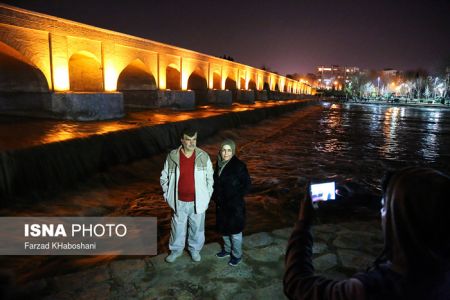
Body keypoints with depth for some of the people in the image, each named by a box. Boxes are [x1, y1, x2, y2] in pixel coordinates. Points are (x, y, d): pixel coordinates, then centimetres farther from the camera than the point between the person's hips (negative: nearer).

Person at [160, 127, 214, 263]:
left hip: (198, 201, 0)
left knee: (197, 227, 18)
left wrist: (208, 196, -2)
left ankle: (195, 249, 43)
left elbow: (210, 178, 0)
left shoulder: (203, 156, -10)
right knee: (178, 227, 18)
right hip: (179, 202, 0)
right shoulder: (172, 156, -10)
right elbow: (164, 177, 2)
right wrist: (167, 194, -1)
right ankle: (176, 250, 43)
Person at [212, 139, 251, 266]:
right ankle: (227, 249, 44)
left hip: (235, 205, -6)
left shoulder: (239, 165, -19)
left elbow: (247, 184, -14)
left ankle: (237, 255, 31)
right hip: (221, 204, 6)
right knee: (223, 228, 21)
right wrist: (216, 196, 4)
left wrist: (236, 197, -14)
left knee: (235, 230, 10)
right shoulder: (219, 163, -2)